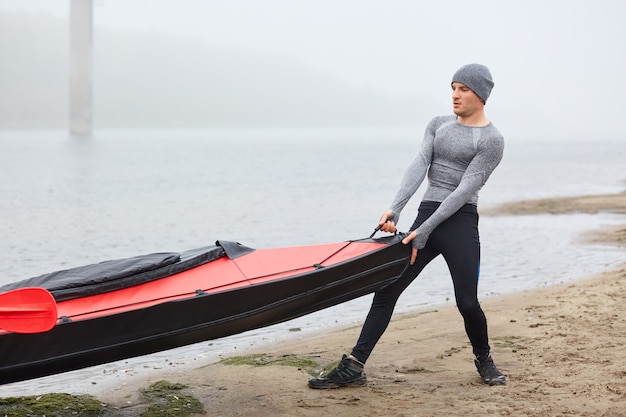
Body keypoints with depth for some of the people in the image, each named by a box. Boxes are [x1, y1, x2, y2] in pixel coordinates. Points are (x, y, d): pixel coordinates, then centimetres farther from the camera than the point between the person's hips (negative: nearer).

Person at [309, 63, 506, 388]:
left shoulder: (491, 140, -4)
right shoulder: (438, 125, 14)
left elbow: (465, 190, -12)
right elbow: (418, 167, 0)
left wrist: (425, 231, -18)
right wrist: (395, 208, -17)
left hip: (461, 222, -5)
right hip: (426, 215, 5)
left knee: (467, 302, -6)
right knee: (387, 289, -2)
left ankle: (484, 360, 25)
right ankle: (353, 367, -2)